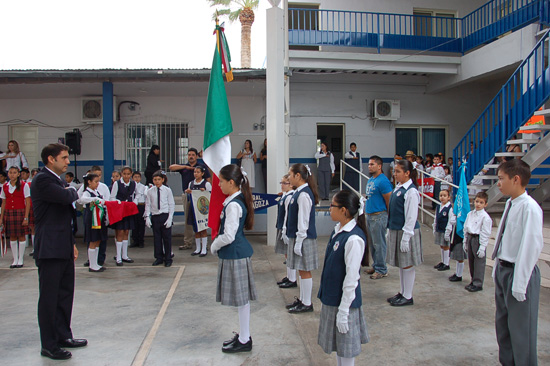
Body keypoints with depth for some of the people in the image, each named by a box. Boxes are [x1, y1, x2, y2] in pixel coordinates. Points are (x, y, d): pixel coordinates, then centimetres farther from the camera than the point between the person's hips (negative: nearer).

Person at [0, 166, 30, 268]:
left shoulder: (24, 185, -2)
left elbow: (28, 202, -5)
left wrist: (26, 217, -11)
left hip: (20, 212, -3)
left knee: (21, 236, 0)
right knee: (12, 236, 6)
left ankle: (20, 260, 10)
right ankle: (15, 260, 15)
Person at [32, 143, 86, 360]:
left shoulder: (58, 181, 16)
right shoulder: (42, 180, -14)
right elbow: (66, 197, -30)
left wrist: (72, 244, 18)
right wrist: (73, 191, -5)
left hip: (63, 248, 9)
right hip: (50, 250, -9)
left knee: (65, 294, 16)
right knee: (49, 298, 1)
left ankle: (63, 336, 29)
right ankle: (49, 345, 13)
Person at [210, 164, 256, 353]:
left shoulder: (233, 205, -21)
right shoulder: (238, 201, 9)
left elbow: (228, 236, -23)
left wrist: (214, 246, -7)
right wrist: (217, 244, 14)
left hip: (234, 255, -10)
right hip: (237, 253, 10)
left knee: (241, 298, 2)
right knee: (241, 298, 18)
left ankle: (244, 341, 15)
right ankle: (243, 335, 31)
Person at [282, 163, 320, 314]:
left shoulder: (304, 194, -19)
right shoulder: (298, 192, 11)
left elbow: (303, 220, -21)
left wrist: (299, 242, -19)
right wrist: (286, 232, 18)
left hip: (304, 238, -10)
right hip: (295, 236, 10)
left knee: (304, 270, 1)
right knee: (301, 270, 18)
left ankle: (307, 304, 13)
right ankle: (302, 299, 29)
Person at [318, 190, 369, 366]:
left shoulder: (354, 239, -25)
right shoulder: (338, 230, 3)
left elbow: (352, 278, -23)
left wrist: (343, 310, -19)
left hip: (344, 299, -8)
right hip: (332, 297, 9)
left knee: (346, 349, 9)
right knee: (338, 345, 23)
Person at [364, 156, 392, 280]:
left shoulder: (383, 181, -16)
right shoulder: (370, 180, 14)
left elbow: (389, 200, -15)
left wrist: (388, 216, -9)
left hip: (379, 216, -9)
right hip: (369, 215, 9)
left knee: (379, 244, -2)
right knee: (372, 243, 16)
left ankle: (382, 270, 8)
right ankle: (376, 266, 28)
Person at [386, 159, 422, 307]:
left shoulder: (411, 191, -17)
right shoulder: (398, 188, 9)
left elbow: (411, 217, -19)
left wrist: (405, 238, -19)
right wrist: (390, 231, 16)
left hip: (406, 232, -9)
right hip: (395, 231, 9)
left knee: (407, 264, 3)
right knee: (400, 264, 17)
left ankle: (408, 297, 15)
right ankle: (402, 293, 30)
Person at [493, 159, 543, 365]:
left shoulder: (529, 208, -21)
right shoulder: (510, 204, 6)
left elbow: (531, 246, -24)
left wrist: (519, 284, -22)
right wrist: (498, 268, 14)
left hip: (518, 272, -9)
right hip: (503, 269, 9)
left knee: (520, 329, 6)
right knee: (502, 323, 21)